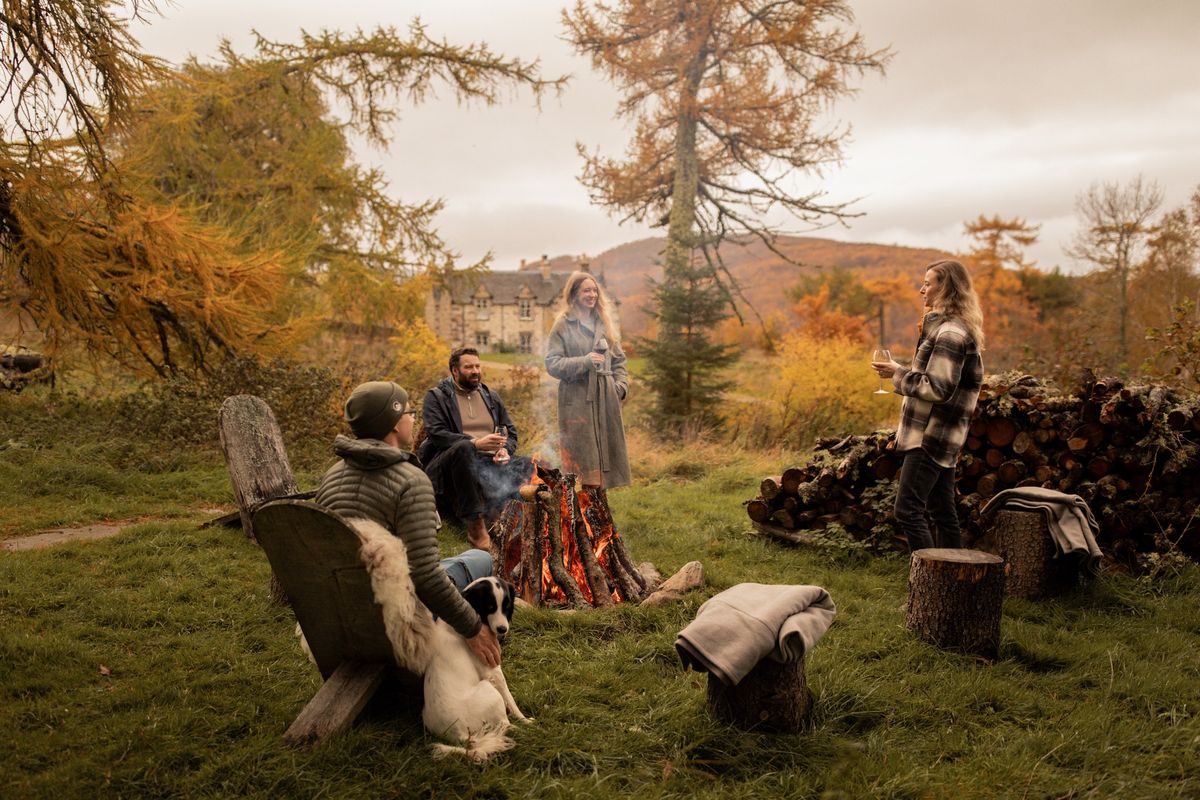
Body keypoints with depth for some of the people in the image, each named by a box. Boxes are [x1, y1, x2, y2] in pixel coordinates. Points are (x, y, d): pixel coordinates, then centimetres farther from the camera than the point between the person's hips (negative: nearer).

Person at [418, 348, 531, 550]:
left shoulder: (491, 397, 22)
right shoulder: (436, 397, 6)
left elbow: (511, 432, 20)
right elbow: (436, 434, -9)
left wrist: (505, 450, -4)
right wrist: (475, 443, -21)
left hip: (490, 464, 4)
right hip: (447, 467, -4)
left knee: (526, 466, -20)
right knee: (463, 448, -39)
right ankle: (474, 524, -38)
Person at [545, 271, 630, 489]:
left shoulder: (604, 323, 15)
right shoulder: (562, 326, -2)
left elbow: (619, 360, 19)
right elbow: (552, 364, -7)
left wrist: (621, 385, 4)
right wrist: (585, 361, -16)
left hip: (605, 398, 6)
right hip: (577, 400, -5)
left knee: (605, 453, 8)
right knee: (581, 457, -6)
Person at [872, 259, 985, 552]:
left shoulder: (950, 332, -17)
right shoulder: (954, 328, 16)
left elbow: (936, 388, -22)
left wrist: (898, 374, -12)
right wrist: (902, 372, 11)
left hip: (929, 437, -10)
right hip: (941, 437, 10)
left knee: (907, 511, -10)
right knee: (942, 511, 14)